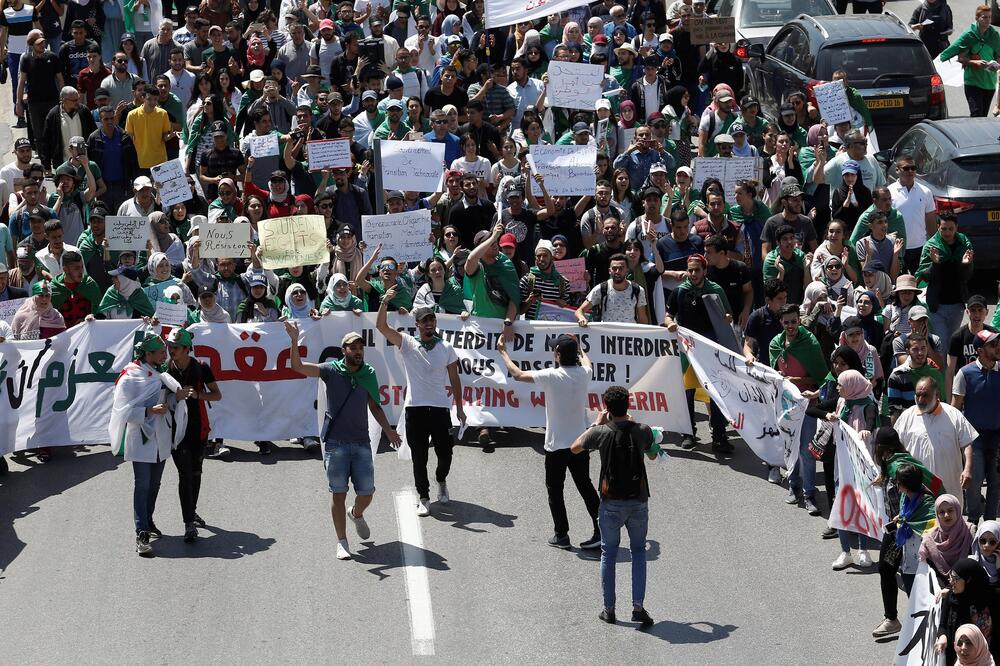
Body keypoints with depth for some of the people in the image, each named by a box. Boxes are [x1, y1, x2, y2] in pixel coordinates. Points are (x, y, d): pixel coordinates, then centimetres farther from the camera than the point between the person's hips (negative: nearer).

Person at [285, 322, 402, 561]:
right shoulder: (331, 370, -2)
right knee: (339, 494, -2)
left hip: (362, 443, 3)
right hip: (335, 442, -3)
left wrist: (388, 430, 10)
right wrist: (294, 340, -25)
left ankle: (356, 514, 38)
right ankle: (342, 543, 6)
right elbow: (298, 367, -12)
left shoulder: (369, 374, 7)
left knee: (366, 493, 3)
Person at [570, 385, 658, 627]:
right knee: (638, 552, 13)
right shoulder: (642, 431, -7)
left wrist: (597, 424, 12)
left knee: (609, 553, 12)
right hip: (639, 501, 1)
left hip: (611, 503, -1)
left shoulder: (601, 432, -11)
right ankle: (638, 606, 2)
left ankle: (609, 609, 15)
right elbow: (653, 455, 14)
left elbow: (575, 448, 7)